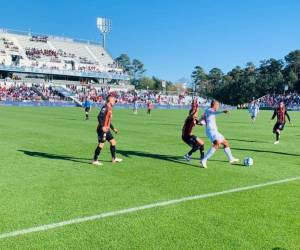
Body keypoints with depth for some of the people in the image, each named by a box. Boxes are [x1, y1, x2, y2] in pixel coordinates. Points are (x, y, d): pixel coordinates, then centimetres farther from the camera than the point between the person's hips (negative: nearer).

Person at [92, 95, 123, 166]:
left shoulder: (110, 108, 17)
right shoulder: (105, 107, -13)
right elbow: (99, 117, -24)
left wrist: (113, 128, 27)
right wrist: (102, 127, -31)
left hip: (107, 130, 10)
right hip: (102, 129, -10)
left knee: (113, 142, 13)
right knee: (101, 145, -7)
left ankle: (114, 159, 24)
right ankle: (95, 160, 3)